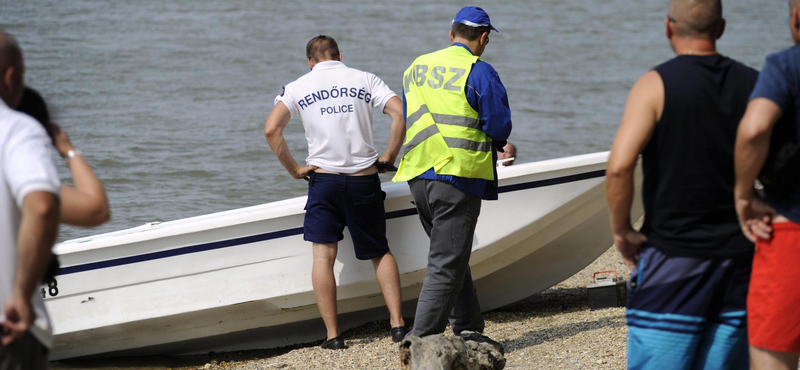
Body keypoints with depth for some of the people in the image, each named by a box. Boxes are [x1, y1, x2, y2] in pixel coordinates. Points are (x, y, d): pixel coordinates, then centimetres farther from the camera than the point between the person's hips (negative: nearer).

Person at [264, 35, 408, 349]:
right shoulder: (365, 80, 6)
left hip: (324, 178, -1)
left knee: (323, 255, 2)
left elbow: (271, 130, -9)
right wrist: (389, 156, 2)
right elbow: (400, 114, -8)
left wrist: (294, 169, -1)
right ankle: (397, 324, 6)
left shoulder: (297, 87, 5)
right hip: (365, 179, 1)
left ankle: (333, 335, -3)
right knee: (380, 252, 15)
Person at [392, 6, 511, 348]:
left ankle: (468, 329, 23)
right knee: (446, 265, -6)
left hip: (418, 175, 7)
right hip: (458, 175, -7)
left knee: (452, 257, 19)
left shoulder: (416, 68, 14)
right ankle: (421, 342, -11)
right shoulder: (479, 73, -7)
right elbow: (500, 128, -8)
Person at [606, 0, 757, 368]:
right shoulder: (755, 85, 5)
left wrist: (621, 229, -6)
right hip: (740, 255, 4)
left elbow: (619, 166, -19)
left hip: (673, 255, -4)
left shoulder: (656, 85, -7)